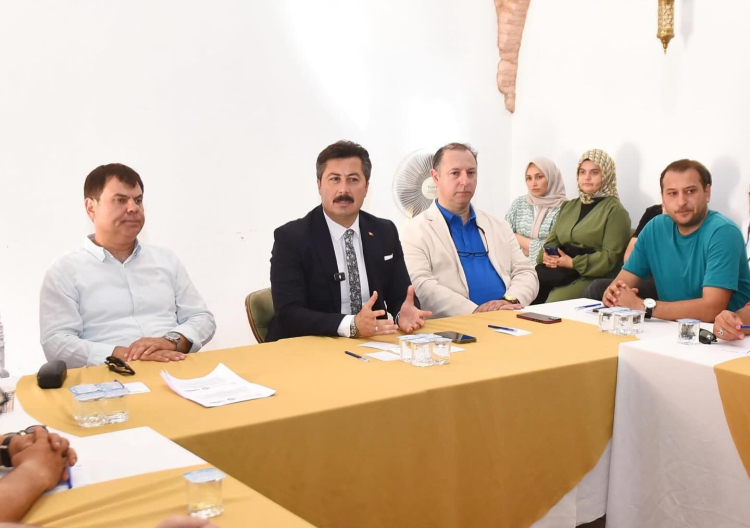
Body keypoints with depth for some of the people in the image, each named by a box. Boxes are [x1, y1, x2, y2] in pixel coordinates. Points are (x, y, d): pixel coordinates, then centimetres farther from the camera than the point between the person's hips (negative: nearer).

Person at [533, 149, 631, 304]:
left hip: (591, 276, -6)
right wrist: (546, 256, -4)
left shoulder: (614, 210, 1)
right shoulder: (568, 207, 22)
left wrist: (572, 263, -16)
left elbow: (610, 257, -8)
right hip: (561, 271, 6)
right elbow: (552, 241, 19)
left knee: (551, 303, -32)